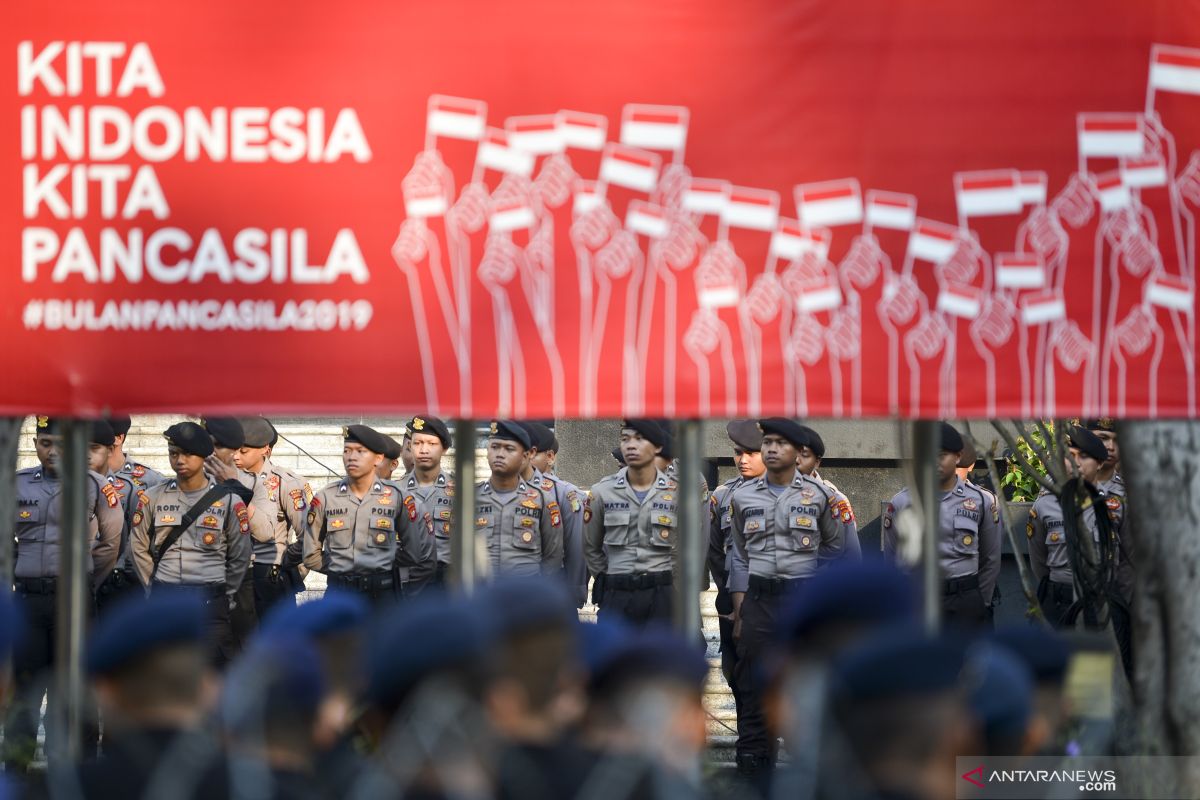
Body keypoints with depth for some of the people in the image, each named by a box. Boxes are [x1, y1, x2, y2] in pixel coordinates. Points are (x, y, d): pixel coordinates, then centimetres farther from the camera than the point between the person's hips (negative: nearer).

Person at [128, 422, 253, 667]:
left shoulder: (228, 500, 0)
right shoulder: (154, 498, 5)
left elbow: (240, 556, 6)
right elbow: (138, 546, 13)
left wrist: (224, 597, 6)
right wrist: (155, 590, 10)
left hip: (210, 601, -2)